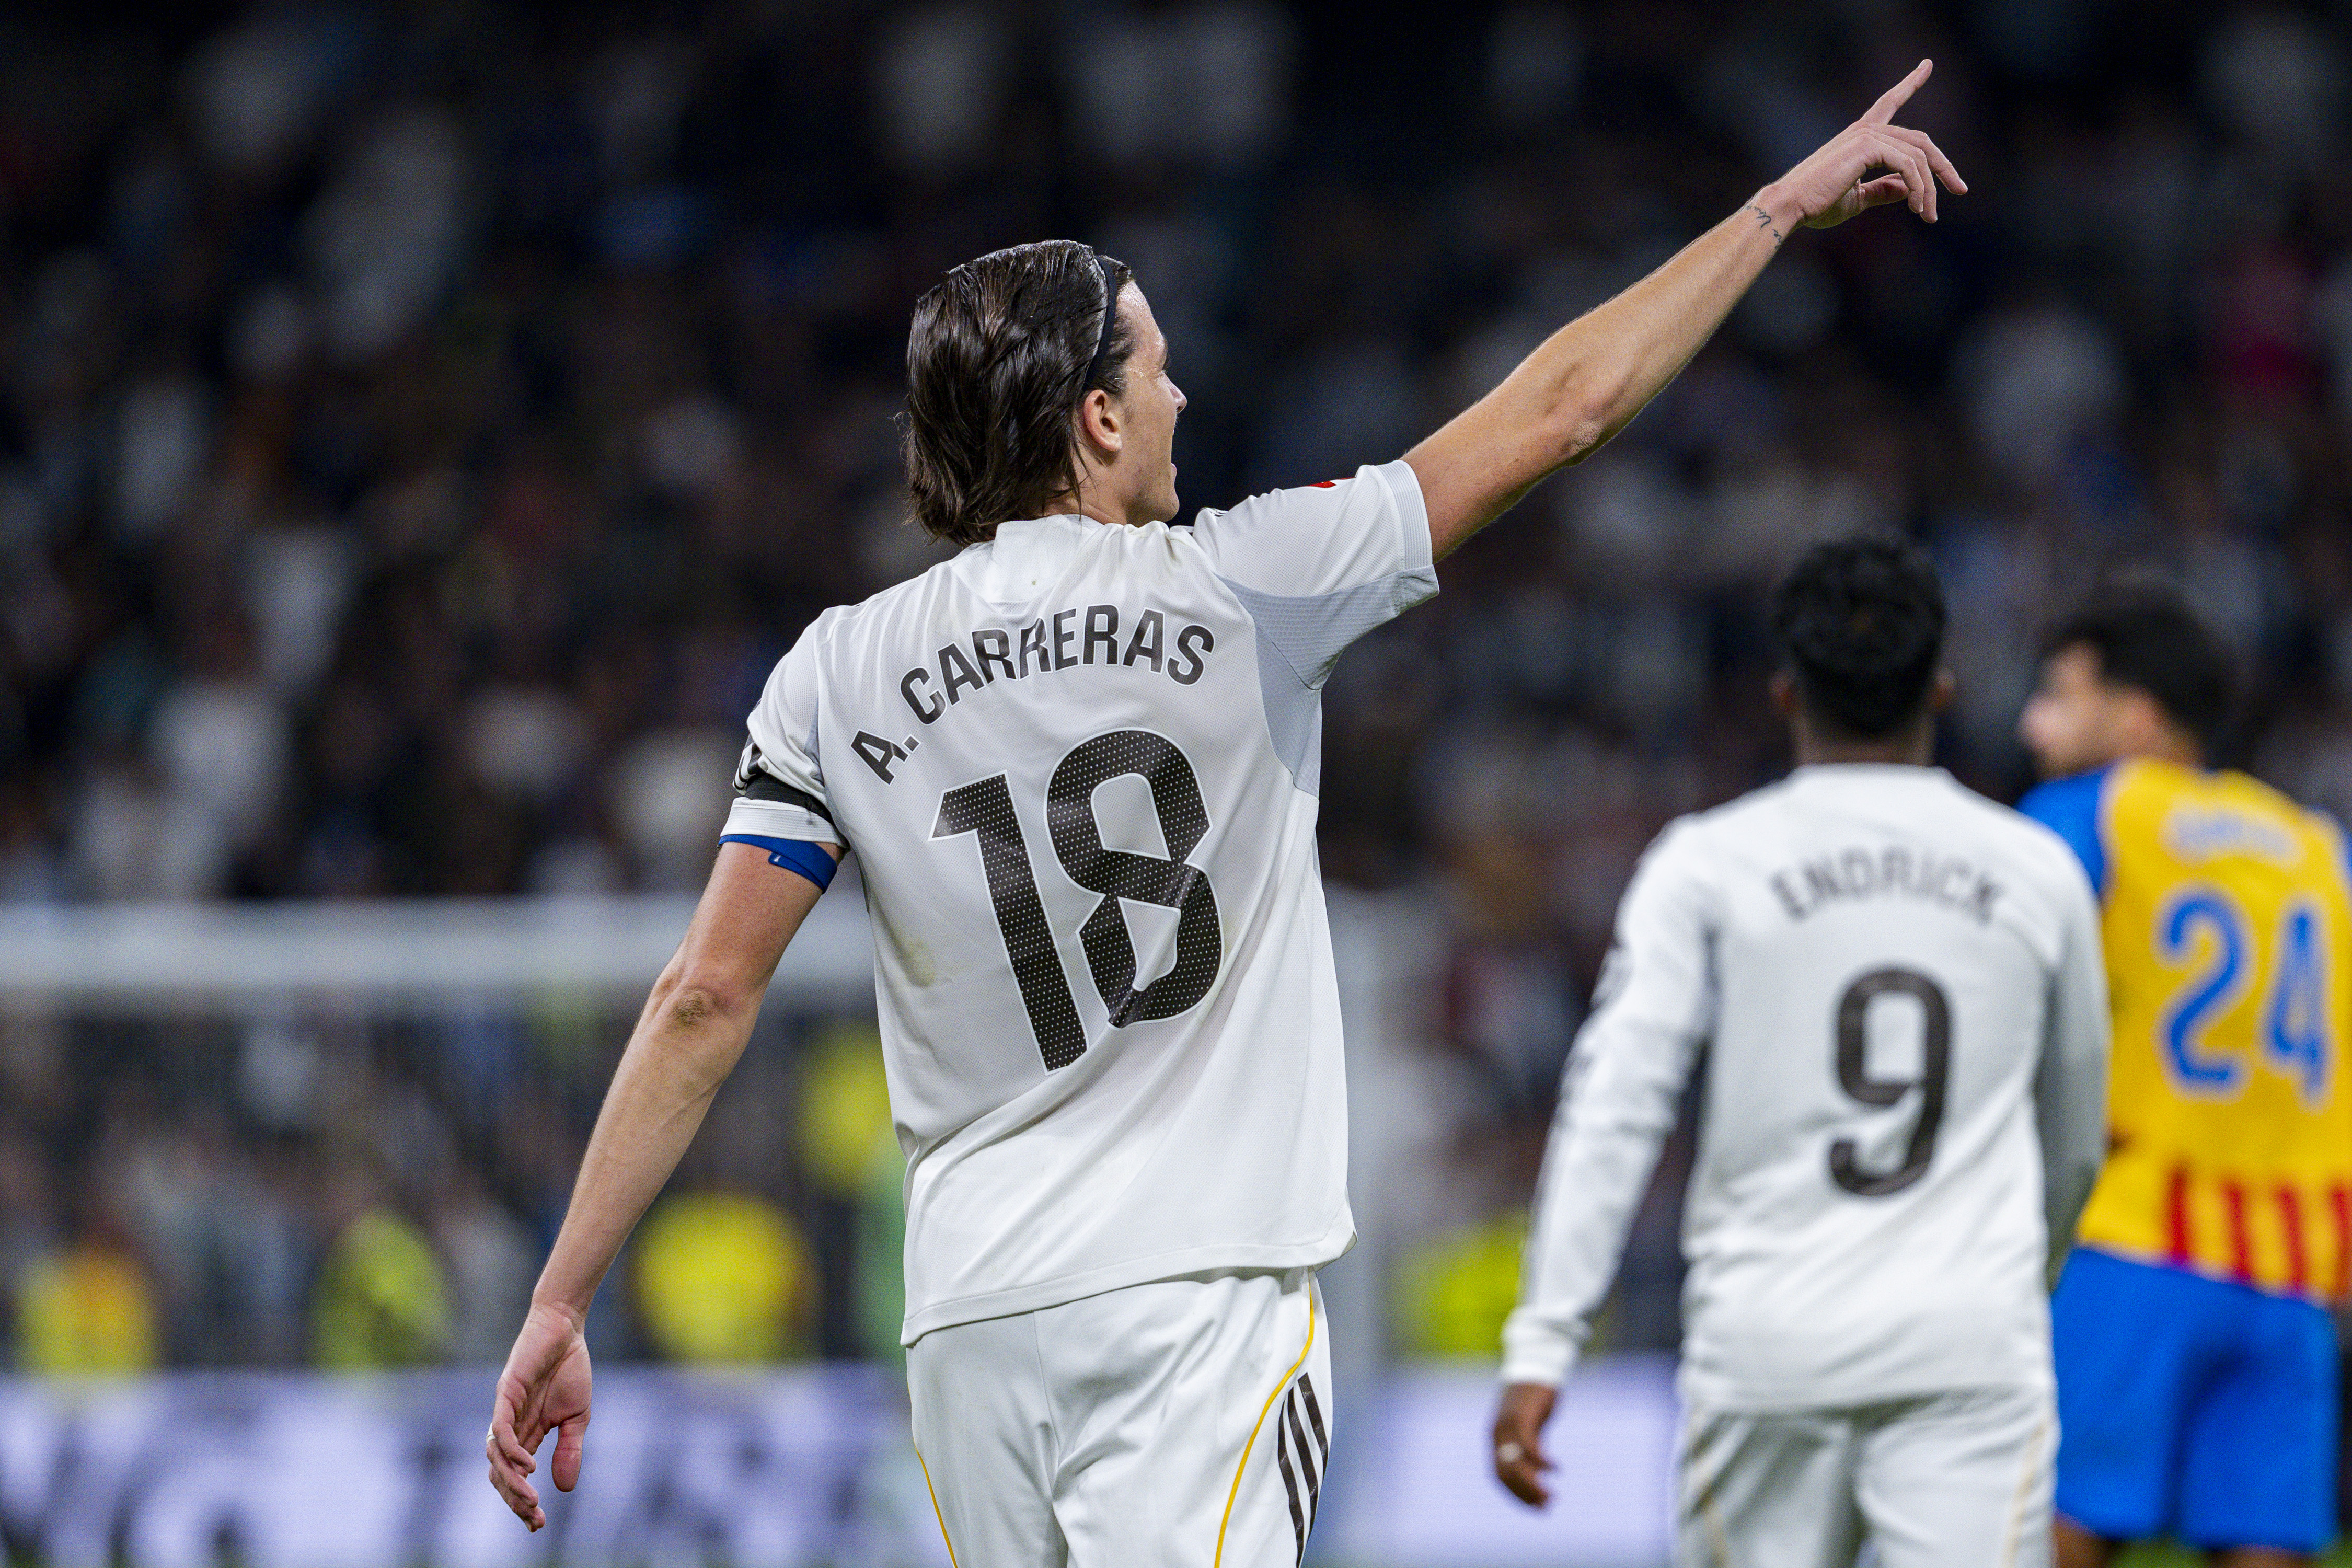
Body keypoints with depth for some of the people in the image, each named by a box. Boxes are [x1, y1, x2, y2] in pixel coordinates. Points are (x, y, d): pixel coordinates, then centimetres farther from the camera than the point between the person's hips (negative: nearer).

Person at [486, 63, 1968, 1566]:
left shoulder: (838, 676, 5)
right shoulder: (1231, 593, -3)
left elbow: (705, 1000, 0)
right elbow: (1562, 406, 3)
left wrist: (561, 1302, 4)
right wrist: (1785, 204, 13)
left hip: (971, 1312, 4)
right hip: (1201, 1287, -4)